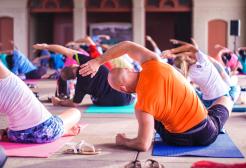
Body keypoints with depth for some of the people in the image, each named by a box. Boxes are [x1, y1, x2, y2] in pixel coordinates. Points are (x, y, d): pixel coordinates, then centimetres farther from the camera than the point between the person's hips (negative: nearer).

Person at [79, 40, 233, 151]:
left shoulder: (143, 106, -25)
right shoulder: (153, 64, -18)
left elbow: (143, 145, -23)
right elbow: (127, 45, -1)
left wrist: (123, 141, -4)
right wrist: (98, 61, 0)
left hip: (179, 140, -1)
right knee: (225, 99, 33)